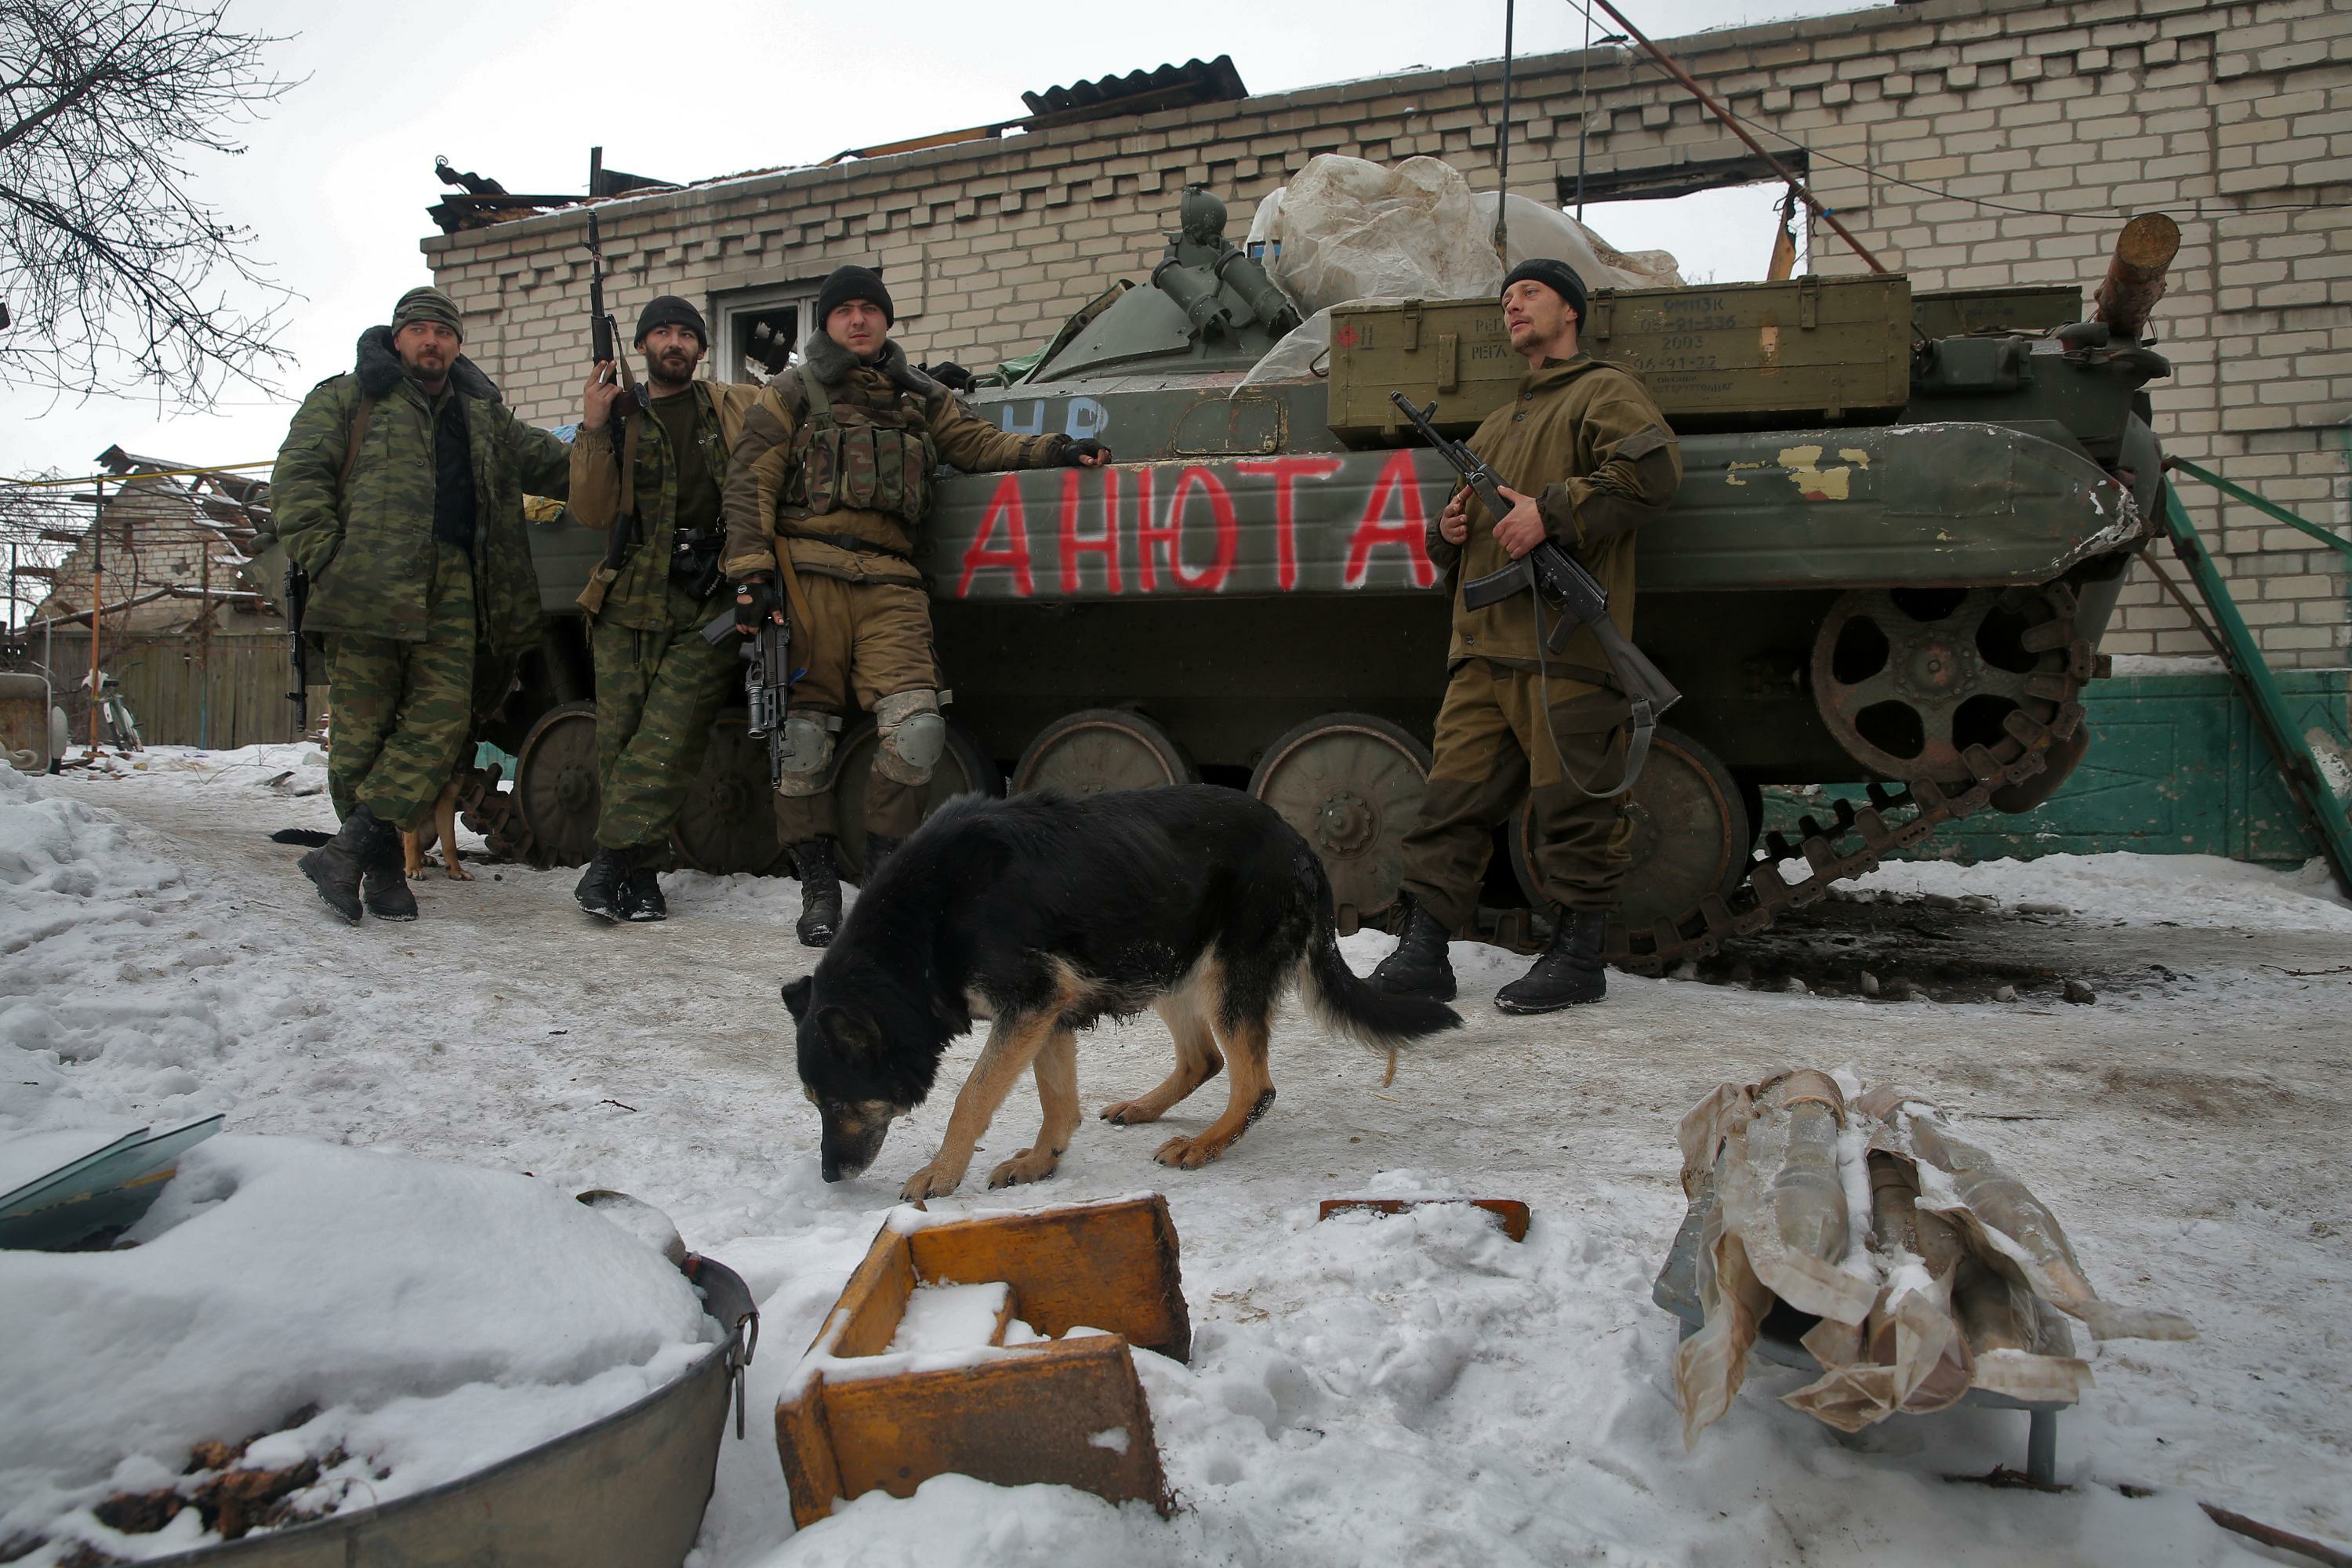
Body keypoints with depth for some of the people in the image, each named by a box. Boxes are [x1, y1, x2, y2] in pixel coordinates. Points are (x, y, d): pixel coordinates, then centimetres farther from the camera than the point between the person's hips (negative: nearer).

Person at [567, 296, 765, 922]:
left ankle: (613, 859, -10)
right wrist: (593, 427, -5)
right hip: (631, 601, 2)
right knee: (617, 735, -3)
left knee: (668, 735, -13)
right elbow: (592, 512, 4)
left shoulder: (737, 407, 15)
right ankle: (640, 876, 4)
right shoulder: (622, 420, 16)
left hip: (711, 603, -1)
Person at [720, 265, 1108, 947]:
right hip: (808, 573, -2)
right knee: (805, 726, -3)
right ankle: (818, 884, 8)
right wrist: (751, 570, -4)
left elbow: (977, 441, 25)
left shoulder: (919, 398, 25)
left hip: (888, 582, 2)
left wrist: (1054, 450, 7)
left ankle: (883, 867, 1)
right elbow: (750, 481, 8)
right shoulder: (794, 393, 15)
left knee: (917, 724, -15)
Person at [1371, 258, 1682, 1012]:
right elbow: (1461, 528, 33)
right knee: (1452, 800, 2)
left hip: (1566, 641, -7)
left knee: (1573, 804, -3)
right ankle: (1423, 952, 6)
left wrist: (1552, 510, -18)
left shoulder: (1605, 391, 6)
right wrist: (1451, 527, 9)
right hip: (1483, 646, 7)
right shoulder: (1497, 425, 29)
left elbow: (1652, 468, -13)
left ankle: (1577, 957, 7)